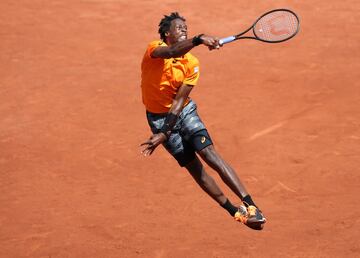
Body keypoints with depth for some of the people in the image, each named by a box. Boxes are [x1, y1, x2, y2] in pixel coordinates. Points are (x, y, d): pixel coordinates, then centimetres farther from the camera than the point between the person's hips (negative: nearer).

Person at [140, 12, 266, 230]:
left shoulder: (192, 64, -9)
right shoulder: (155, 49, -17)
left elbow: (179, 100, -12)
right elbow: (172, 52, -42)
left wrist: (164, 134, -23)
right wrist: (199, 40, -60)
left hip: (185, 111, 1)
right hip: (158, 117, -1)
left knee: (209, 153, -18)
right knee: (193, 166, -1)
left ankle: (249, 205, -22)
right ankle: (233, 210, 10)